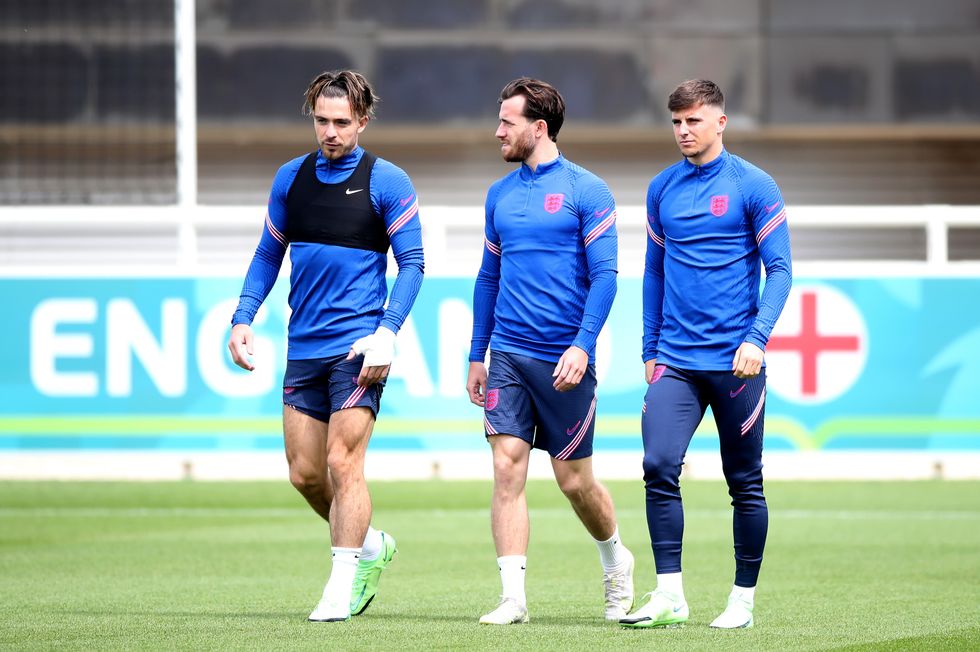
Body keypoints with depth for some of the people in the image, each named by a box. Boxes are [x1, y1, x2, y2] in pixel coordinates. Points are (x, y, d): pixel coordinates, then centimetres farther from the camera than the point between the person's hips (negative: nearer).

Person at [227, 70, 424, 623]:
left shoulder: (387, 182, -4)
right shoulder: (291, 178, 10)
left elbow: (412, 263, -4)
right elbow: (269, 255, 18)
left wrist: (387, 332, -16)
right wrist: (244, 318, 5)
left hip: (358, 347, -5)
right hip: (304, 349, 5)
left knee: (342, 464, -11)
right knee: (305, 473, 6)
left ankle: (343, 584, -5)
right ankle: (371, 544, 28)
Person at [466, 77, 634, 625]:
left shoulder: (587, 191, -5)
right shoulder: (501, 194, 12)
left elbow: (604, 274, -8)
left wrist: (583, 345, -18)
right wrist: (477, 355, 15)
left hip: (563, 359, -4)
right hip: (508, 354, 4)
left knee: (574, 479, 4)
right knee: (507, 467, -7)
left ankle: (616, 560, 32)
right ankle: (514, 596, -8)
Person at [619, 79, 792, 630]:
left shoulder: (754, 187, -3)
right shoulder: (662, 190, 10)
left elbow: (780, 269, -5)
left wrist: (758, 338, -17)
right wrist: (650, 351, 15)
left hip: (734, 362, -3)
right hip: (675, 360, 3)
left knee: (745, 484, 4)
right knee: (659, 467, -12)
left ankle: (744, 600, 15)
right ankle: (669, 596, -9)